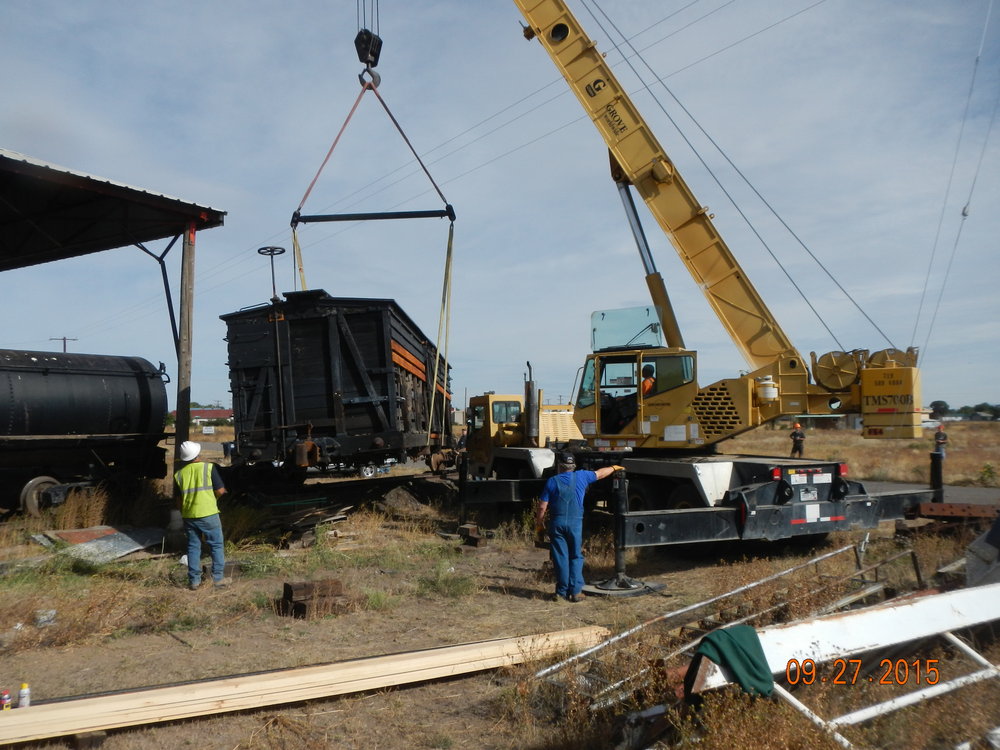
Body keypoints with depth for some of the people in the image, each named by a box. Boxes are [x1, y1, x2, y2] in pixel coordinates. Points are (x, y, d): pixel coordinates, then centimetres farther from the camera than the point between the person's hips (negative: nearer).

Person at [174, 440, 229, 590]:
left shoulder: (179, 474, 3)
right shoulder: (209, 468, -9)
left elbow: (179, 498, 9)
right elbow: (220, 491, -10)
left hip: (188, 516, 4)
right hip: (208, 514, -4)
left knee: (193, 547, 12)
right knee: (217, 545, 7)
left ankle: (194, 580, 14)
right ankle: (218, 578, 7)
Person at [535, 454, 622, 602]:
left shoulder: (552, 481, 1)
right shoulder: (581, 477, 3)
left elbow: (542, 507, -1)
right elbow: (600, 473, 20)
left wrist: (539, 523, 13)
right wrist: (614, 468, 38)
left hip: (557, 523, 0)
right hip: (575, 523, 0)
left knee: (560, 558, 6)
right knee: (576, 557, 8)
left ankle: (561, 591, 9)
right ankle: (575, 591, 4)